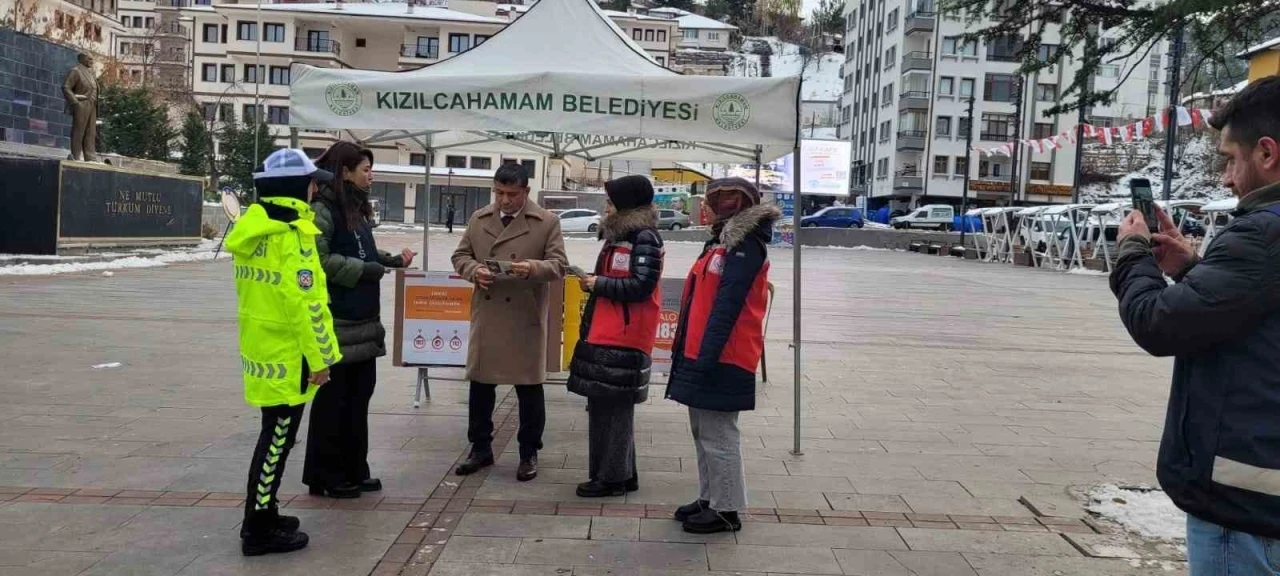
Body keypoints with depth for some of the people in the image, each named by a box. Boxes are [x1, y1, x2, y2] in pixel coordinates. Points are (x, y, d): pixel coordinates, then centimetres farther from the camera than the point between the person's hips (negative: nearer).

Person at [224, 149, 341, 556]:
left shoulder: (252, 229, 10)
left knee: (274, 436, 19)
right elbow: (305, 302, -22)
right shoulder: (292, 233, -18)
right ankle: (258, 530, 9)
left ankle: (263, 515, 29)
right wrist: (319, 357, -16)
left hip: (261, 348, 9)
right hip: (287, 356, -9)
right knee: (277, 440, 0)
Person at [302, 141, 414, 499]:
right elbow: (318, 260, -22)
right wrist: (365, 270, -19)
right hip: (335, 322, -9)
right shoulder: (322, 209, -13)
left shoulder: (357, 209, 14)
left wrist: (393, 260, 8)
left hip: (363, 320, 9)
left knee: (360, 395, 14)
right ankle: (325, 476, 14)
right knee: (332, 399, 2)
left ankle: (354, 470, 25)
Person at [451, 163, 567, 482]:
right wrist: (473, 270, -10)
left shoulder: (547, 222, -2)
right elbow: (460, 255, 12)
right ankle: (480, 448, 26)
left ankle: (529, 453, 18)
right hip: (486, 315, 4)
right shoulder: (478, 219, 9)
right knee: (480, 383, 11)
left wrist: (534, 268, -26)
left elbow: (559, 265, -6)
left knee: (529, 387, 4)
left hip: (526, 318, -3)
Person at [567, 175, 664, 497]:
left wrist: (599, 284, -11)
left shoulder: (645, 238, -12)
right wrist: (593, 283, 6)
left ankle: (613, 477, 8)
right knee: (604, 406, 14)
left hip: (623, 340, -10)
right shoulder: (617, 236, 17)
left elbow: (641, 287, -19)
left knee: (614, 408, -2)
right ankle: (622, 474, 24)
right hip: (602, 335, 10)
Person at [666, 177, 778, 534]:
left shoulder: (746, 246, -13)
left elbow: (727, 305, -20)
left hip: (721, 359, -10)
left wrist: (707, 355, -24)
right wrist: (687, 350, 18)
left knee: (718, 436, -2)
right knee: (704, 433, 17)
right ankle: (709, 499, 27)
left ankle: (726, 510, 7)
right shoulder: (724, 240, 17)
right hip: (700, 354, 10)